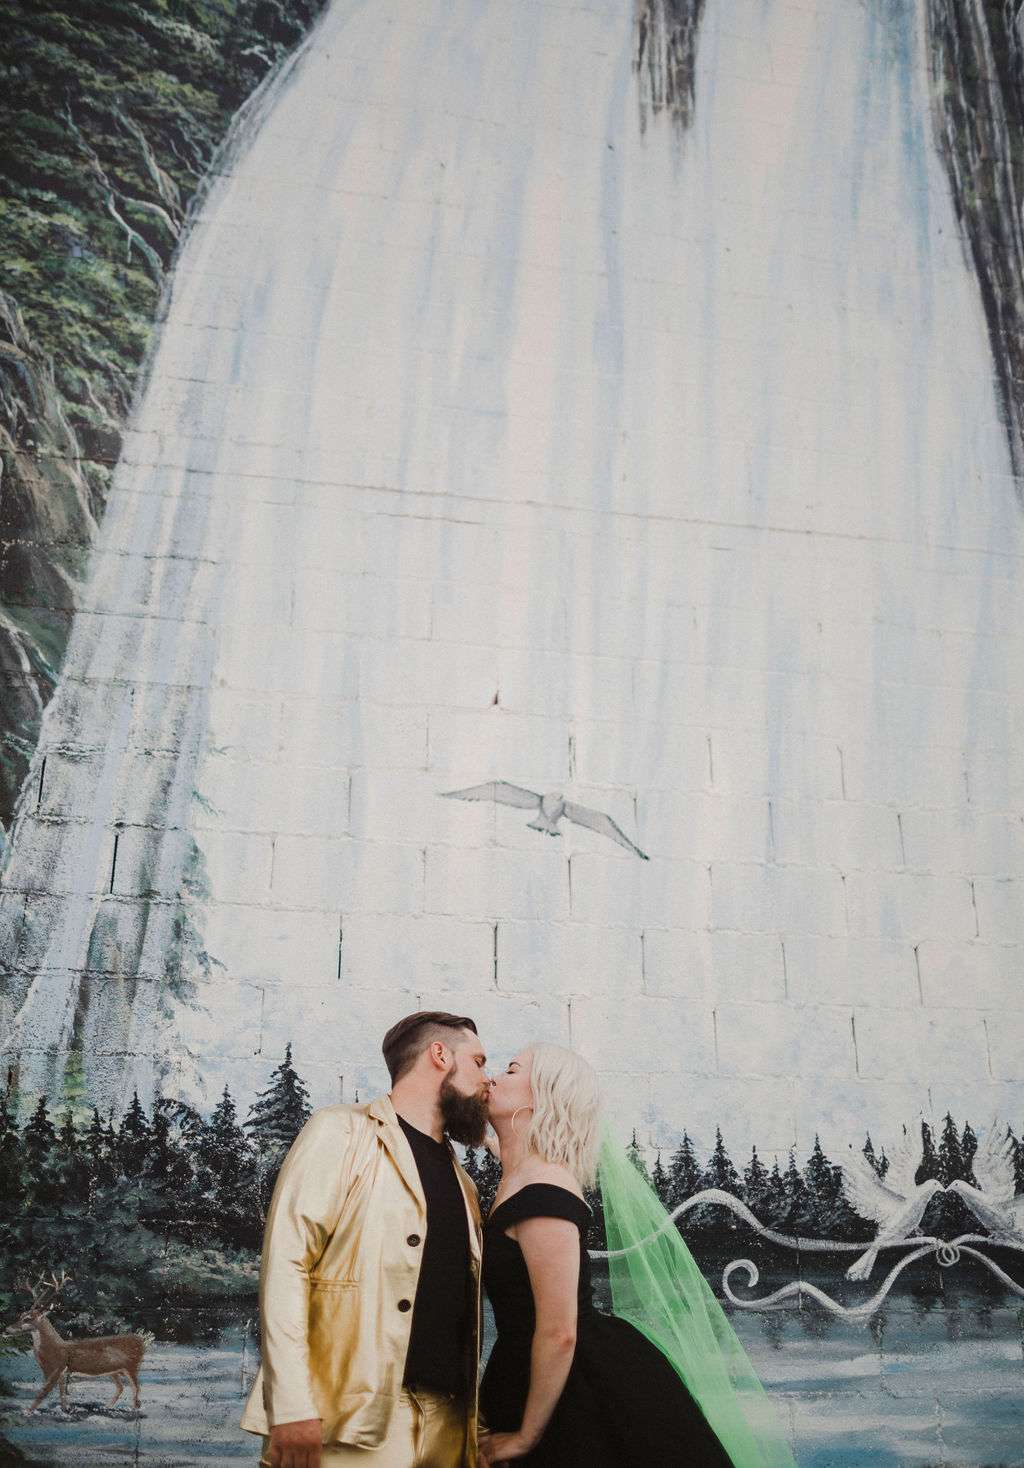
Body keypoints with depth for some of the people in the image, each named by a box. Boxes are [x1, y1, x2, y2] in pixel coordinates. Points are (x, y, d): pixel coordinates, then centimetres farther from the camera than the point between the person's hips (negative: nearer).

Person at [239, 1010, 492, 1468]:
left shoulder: (462, 1183, 20)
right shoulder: (343, 1133, -2)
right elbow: (285, 1264, -10)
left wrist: (473, 1425, 9)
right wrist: (292, 1406, -18)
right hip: (352, 1416, -6)